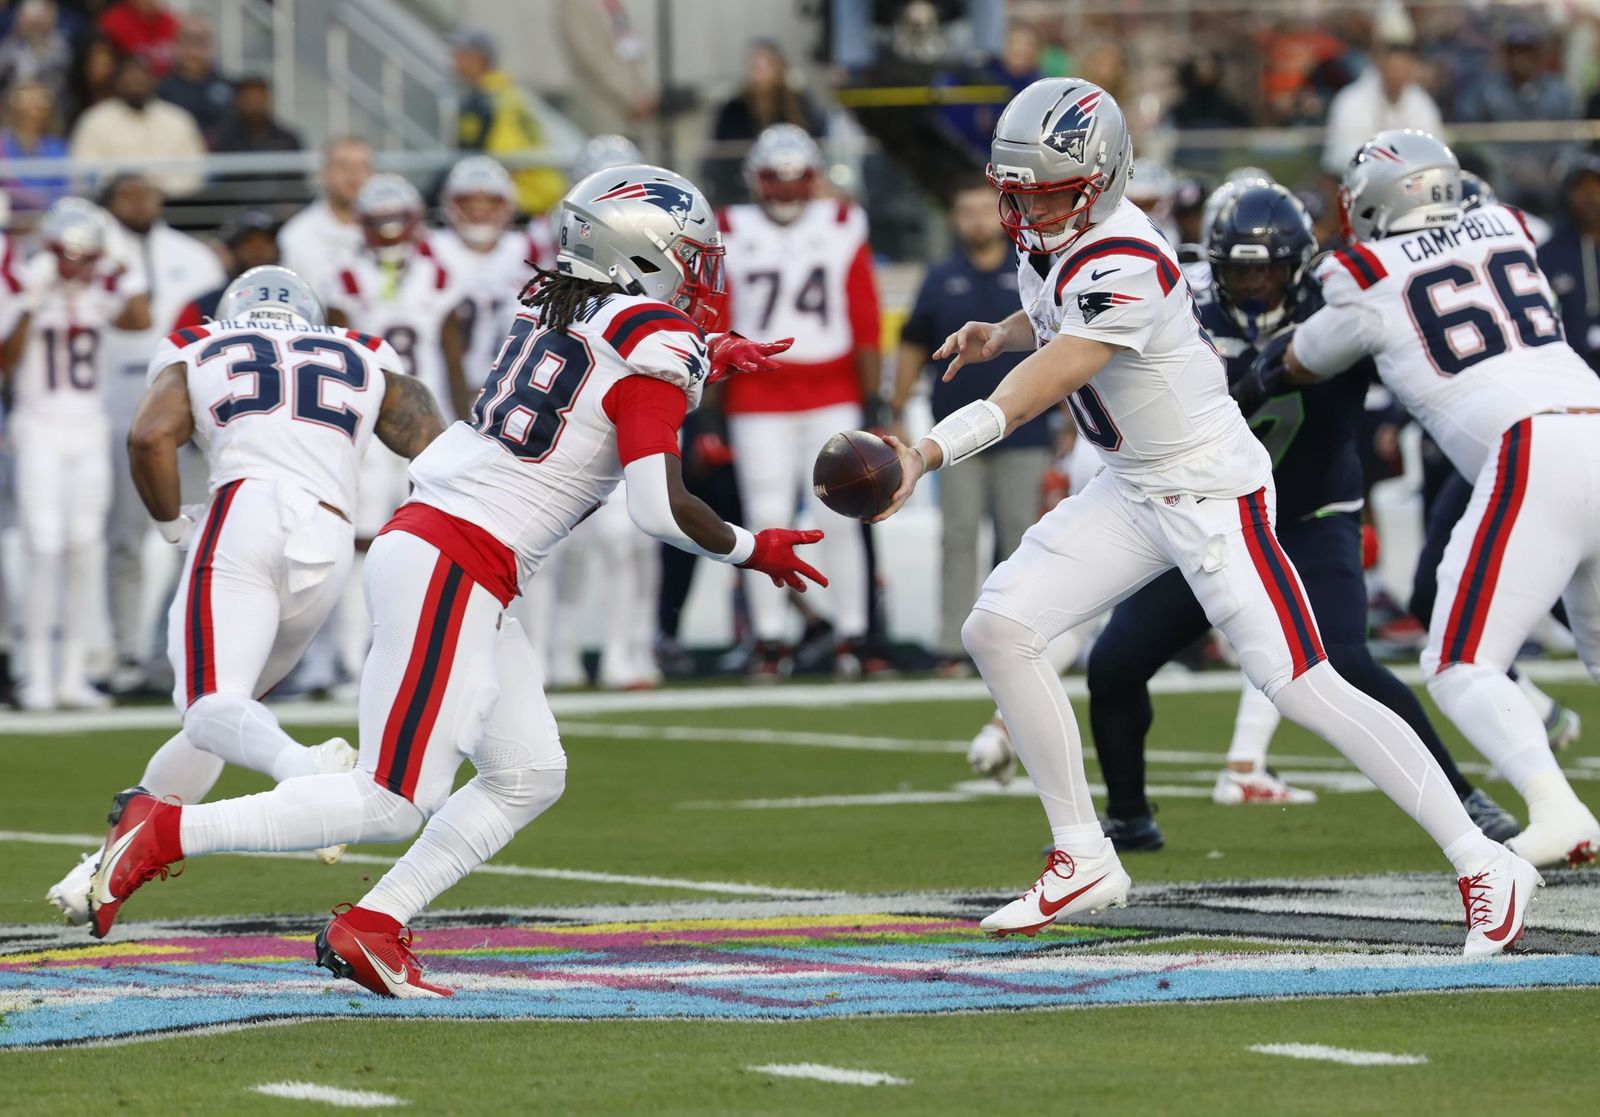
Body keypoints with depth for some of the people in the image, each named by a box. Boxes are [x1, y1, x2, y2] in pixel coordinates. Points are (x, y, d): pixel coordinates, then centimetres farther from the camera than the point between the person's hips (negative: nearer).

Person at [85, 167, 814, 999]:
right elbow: (659, 508, -16)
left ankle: (372, 928, 11)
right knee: (394, 804, -5)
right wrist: (752, 550, -1)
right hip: (454, 575, -9)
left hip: (423, 538, 9)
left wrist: (702, 361, 27)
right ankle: (167, 831, -6)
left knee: (529, 777, 14)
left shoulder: (556, 301, 12)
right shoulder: (656, 346, -11)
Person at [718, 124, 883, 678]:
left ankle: (851, 637, 5)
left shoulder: (843, 228, 5)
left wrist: (873, 398, 1)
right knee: (767, 520, -2)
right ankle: (770, 640, 4)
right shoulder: (730, 234, 3)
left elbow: (866, 318, 6)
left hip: (832, 394, 1)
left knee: (840, 520, -1)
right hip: (758, 397, -1)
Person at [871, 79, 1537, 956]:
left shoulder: (1123, 264, -27)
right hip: (1131, 492, 9)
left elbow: (1041, 386, -39)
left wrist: (930, 451, -49)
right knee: (996, 628, -2)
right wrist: (999, 333, 4)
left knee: (1302, 688, -14)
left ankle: (1484, 865, -8)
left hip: (1212, 490, -9)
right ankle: (1083, 860, 7)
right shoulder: (1048, 238, 1)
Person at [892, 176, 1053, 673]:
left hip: (1022, 433, -1)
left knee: (1022, 537, 0)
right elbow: (913, 349, 12)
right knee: (958, 539, 1)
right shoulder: (941, 280, 7)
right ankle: (953, 645, 4)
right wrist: (896, 414, 8)